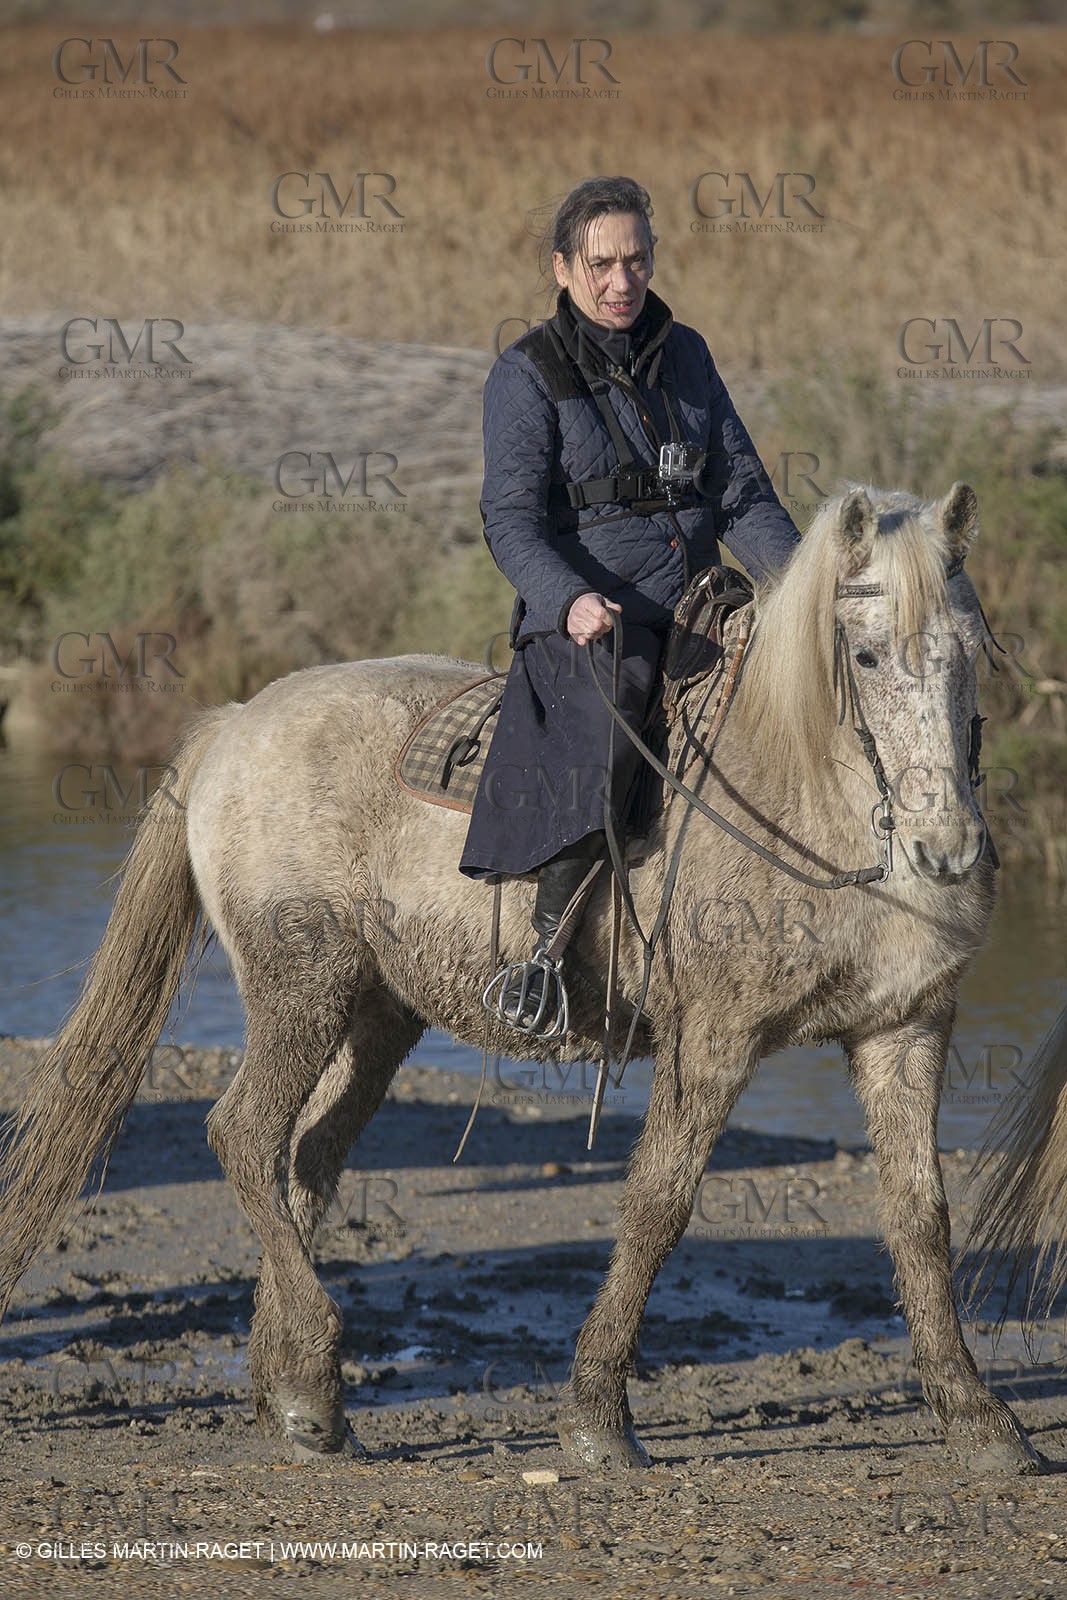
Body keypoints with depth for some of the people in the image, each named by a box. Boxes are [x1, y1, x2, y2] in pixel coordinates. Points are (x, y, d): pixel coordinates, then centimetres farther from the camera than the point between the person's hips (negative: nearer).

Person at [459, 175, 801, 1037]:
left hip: (696, 610, 6)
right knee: (602, 742, -36)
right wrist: (571, 600, -32)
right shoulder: (528, 375, -4)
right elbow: (512, 520, -13)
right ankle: (547, 949, -31)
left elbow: (741, 491, 12)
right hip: (588, 623, -6)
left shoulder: (684, 354, 12)